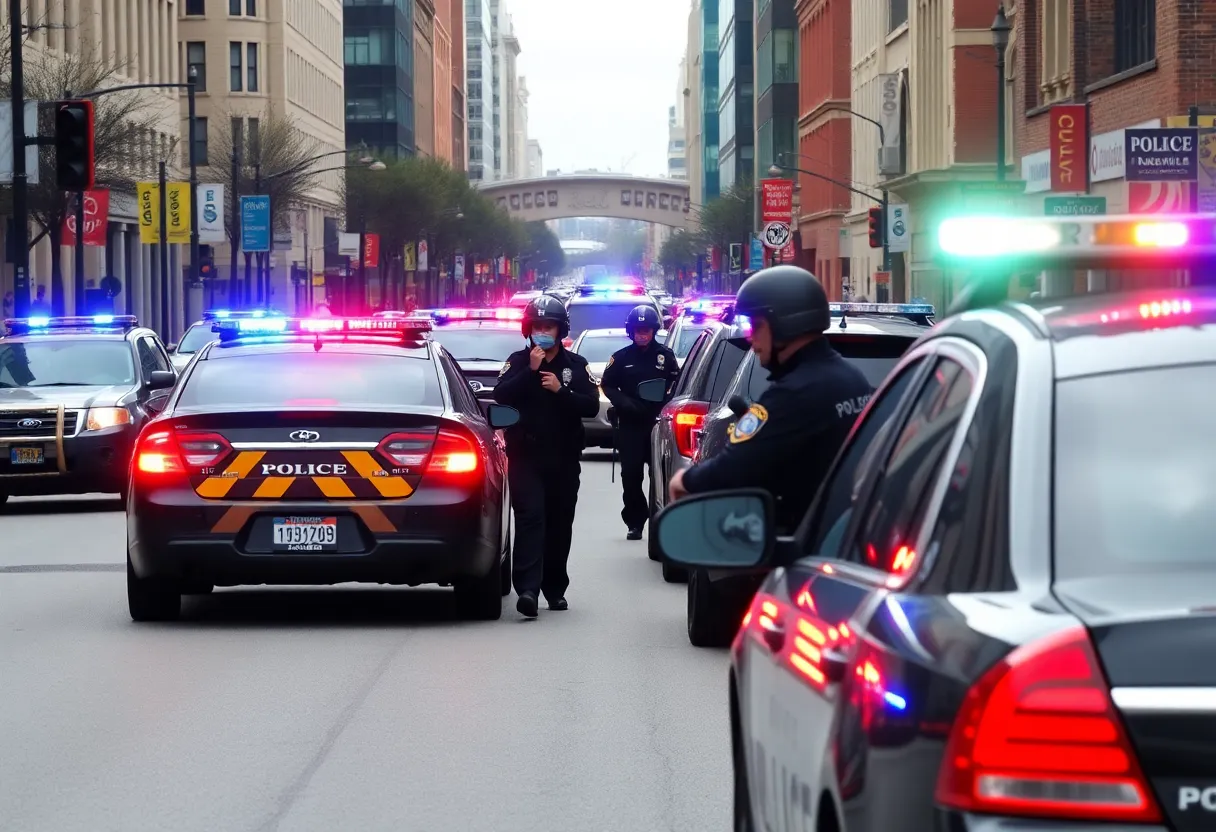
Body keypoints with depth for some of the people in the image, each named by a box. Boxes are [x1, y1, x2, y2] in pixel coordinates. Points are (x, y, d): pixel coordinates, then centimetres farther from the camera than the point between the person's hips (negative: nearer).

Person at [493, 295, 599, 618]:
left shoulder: (575, 364, 8)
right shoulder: (518, 361, 6)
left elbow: (592, 406, -2)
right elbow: (501, 397, -9)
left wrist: (560, 390, -15)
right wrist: (530, 371, -16)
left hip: (564, 459, 2)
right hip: (525, 457, -2)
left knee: (560, 524, 7)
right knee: (530, 518, -15)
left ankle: (555, 588, 19)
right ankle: (527, 589, -25)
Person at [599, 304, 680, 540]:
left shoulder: (665, 356, 5)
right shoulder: (621, 358, 6)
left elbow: (676, 384, 7)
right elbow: (608, 386, 10)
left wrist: (664, 399, -12)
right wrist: (625, 403, -7)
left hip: (658, 423, -1)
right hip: (630, 424, 1)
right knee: (630, 473, -2)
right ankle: (635, 522, 5)